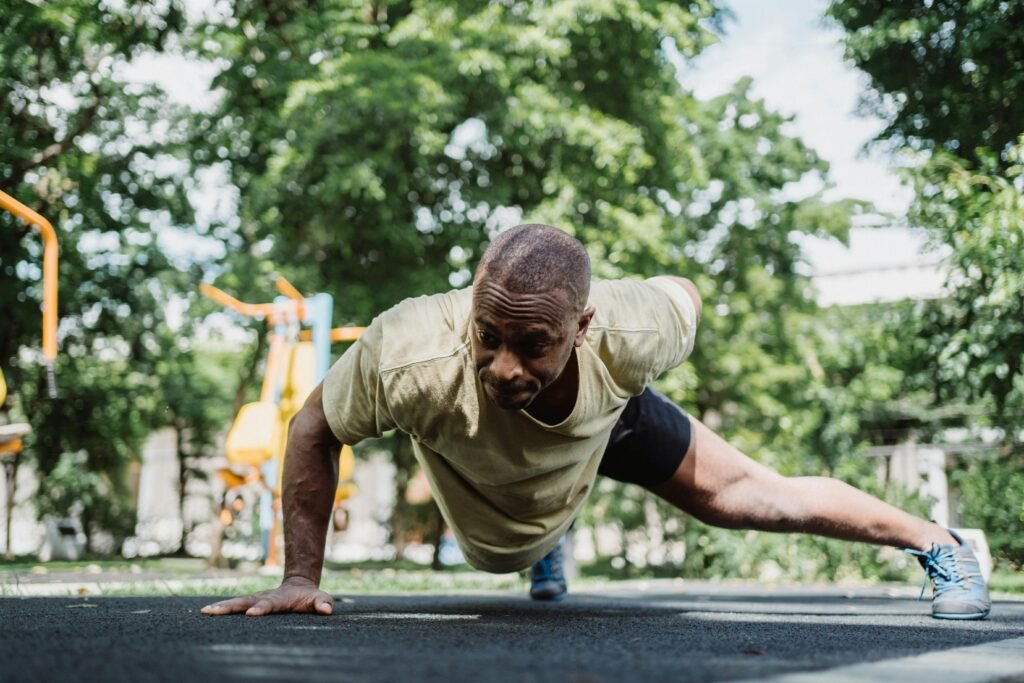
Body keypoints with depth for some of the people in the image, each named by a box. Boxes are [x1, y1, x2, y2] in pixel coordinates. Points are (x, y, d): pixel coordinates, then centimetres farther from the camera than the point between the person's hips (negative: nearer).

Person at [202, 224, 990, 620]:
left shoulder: (630, 334, -44)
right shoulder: (410, 359, -50)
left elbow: (687, 295, -18)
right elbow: (313, 430, -30)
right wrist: (301, 578, -26)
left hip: (609, 418, -1)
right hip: (487, 497, 1)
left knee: (749, 496, 4)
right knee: (502, 549, 34)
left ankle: (938, 543, 29)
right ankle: (546, 547, 75)